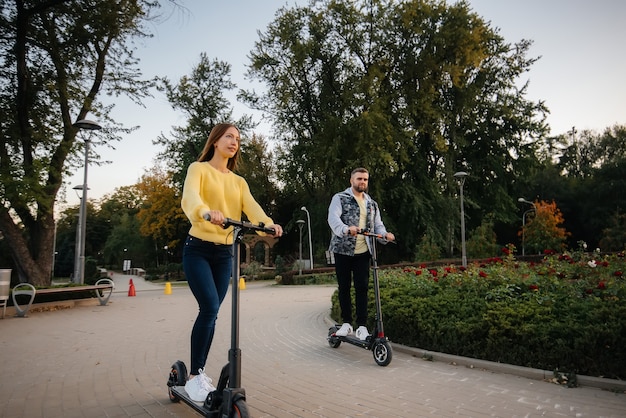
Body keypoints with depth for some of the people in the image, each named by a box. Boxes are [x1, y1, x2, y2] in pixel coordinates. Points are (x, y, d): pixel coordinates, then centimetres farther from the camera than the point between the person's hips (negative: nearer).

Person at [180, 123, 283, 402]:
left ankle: (200, 372, 22)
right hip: (198, 250, -5)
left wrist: (268, 223, -26)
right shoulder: (199, 168, -1)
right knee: (209, 308, -17)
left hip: (225, 253, 5)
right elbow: (189, 196, -22)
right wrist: (206, 212, -45)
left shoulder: (239, 182, 14)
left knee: (211, 312, 8)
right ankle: (194, 377, -2)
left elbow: (251, 207, -4)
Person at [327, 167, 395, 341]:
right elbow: (333, 218, -16)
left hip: (363, 252, 3)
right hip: (343, 250, -3)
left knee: (362, 287, -1)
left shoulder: (372, 204, 16)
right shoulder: (340, 198, 0)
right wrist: (346, 229, -37)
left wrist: (385, 234, -12)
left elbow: (377, 224, 11)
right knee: (344, 287, 5)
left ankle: (362, 326, 6)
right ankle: (346, 323, 18)